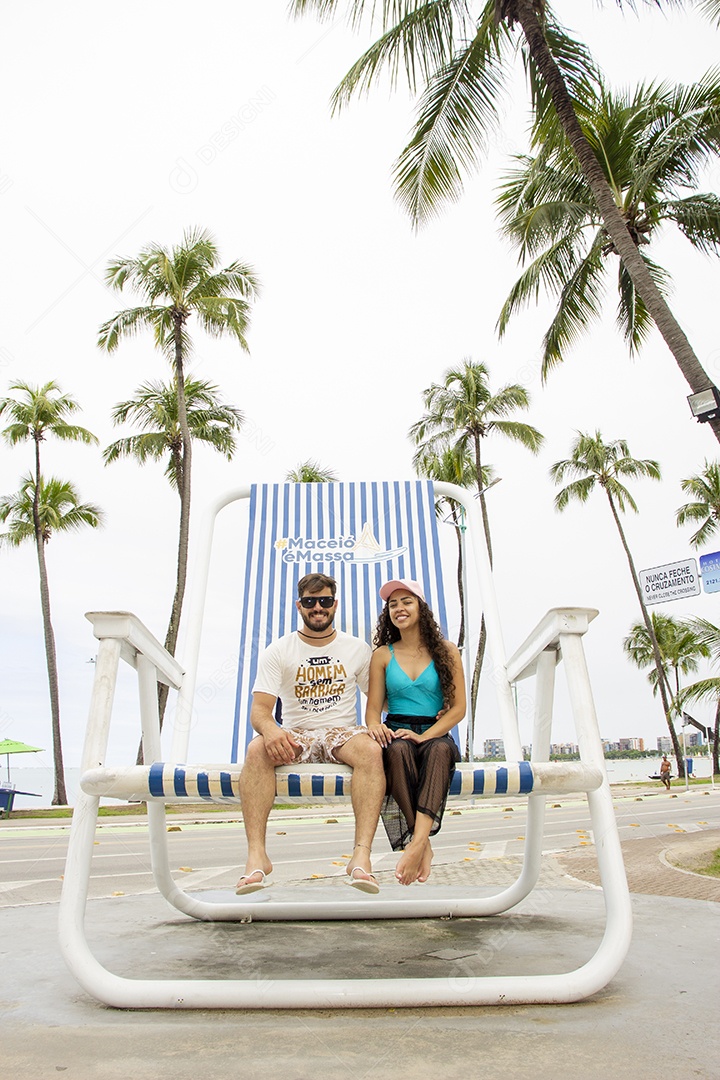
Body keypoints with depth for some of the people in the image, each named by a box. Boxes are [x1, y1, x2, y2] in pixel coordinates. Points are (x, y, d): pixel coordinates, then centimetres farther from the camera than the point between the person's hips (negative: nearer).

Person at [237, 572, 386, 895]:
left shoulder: (357, 649, 8)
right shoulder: (278, 651, 3)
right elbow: (259, 709, -6)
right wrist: (270, 729, -31)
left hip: (341, 733, 0)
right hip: (294, 736, 0)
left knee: (371, 750, -33)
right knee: (257, 749, -31)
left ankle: (362, 854, -37)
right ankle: (257, 854, -32)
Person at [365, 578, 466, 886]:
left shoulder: (446, 651, 6)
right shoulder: (383, 654, 10)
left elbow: (459, 707, 1)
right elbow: (373, 707, 6)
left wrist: (424, 735, -15)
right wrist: (374, 727, -20)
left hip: (436, 735, 0)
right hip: (397, 734, 1)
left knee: (440, 749, -36)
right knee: (397, 749, -35)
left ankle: (417, 841, -44)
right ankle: (423, 845, -30)